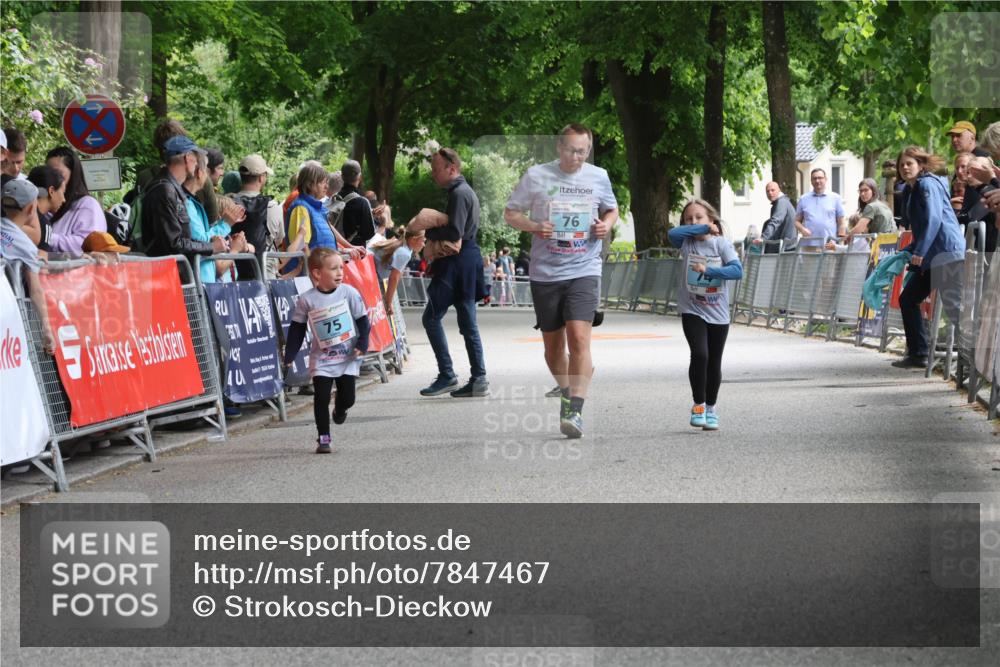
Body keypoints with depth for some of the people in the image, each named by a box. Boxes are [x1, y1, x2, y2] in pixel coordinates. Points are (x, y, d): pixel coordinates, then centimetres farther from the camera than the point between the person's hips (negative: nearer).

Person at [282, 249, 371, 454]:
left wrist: (362, 345, -11)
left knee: (347, 398, 0)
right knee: (321, 398, -7)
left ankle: (340, 410, 36)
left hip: (348, 357, 1)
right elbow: (297, 329, 0)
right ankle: (323, 438, 3)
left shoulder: (349, 293, -8)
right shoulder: (306, 300, -9)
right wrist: (289, 356, -2)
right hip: (321, 359, -1)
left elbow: (362, 321, 0)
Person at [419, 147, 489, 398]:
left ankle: (447, 375, -7)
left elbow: (454, 233, -22)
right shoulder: (464, 191, 19)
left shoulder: (459, 193, -13)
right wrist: (428, 231, 9)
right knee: (468, 323, 10)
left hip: (457, 262, -10)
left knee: (431, 317, -6)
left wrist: (425, 232, -13)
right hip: (466, 260, 10)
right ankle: (478, 379, 8)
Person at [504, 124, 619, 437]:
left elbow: (612, 210, 21)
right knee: (553, 346, 11)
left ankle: (575, 411, -19)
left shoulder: (598, 177, 5)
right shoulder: (536, 176, 1)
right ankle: (566, 391, 37)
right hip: (545, 272, 1)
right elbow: (510, 213, 7)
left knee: (579, 337, -18)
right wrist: (533, 226, -12)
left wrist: (606, 225, -2)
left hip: (584, 271, -1)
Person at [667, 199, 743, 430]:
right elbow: (672, 233, -22)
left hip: (718, 313, 1)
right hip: (692, 310, -1)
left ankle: (711, 408, 27)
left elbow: (737, 270, -16)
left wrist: (708, 270, -24)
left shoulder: (721, 243, -3)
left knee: (714, 363, 10)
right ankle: (698, 405, -4)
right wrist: (702, 229, -17)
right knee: (699, 355, -18)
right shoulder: (687, 242, 1)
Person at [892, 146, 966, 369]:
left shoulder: (927, 184, -6)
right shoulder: (911, 190, 21)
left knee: (953, 305, -15)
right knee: (908, 299, 13)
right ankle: (917, 354, 16)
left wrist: (920, 252, -20)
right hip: (930, 257, 10)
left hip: (947, 251, -10)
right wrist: (909, 251, 22)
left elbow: (934, 219, -17)